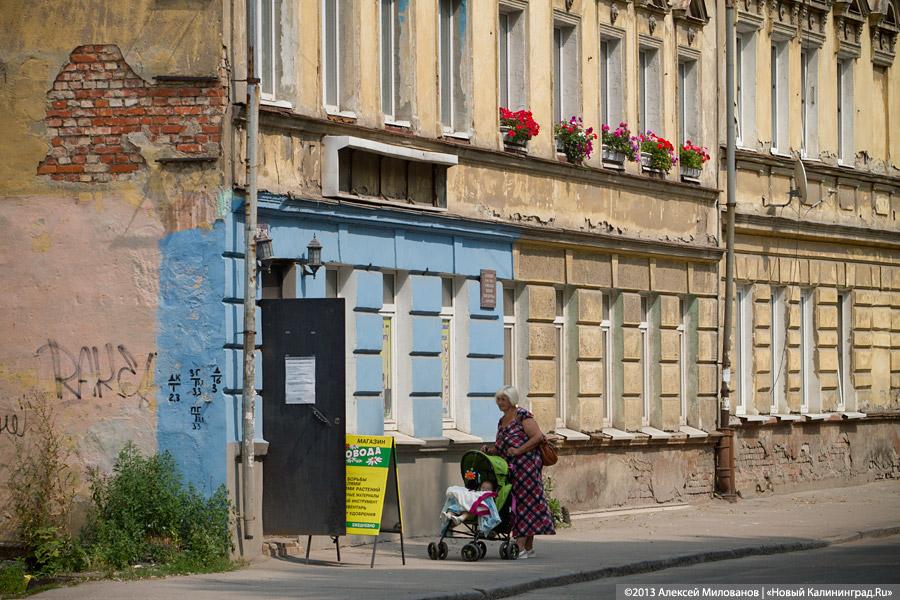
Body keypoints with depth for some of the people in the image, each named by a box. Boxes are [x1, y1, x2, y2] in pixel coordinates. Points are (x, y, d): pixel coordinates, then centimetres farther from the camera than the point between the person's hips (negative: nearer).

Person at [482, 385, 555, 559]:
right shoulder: (502, 421, 19)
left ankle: (520, 546, -14)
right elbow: (501, 447, 24)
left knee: (525, 501, -9)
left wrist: (518, 450, -19)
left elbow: (538, 436, -15)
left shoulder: (523, 416, -7)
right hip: (510, 467, 9)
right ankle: (529, 547, 11)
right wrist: (489, 450, 4)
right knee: (517, 504, 7)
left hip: (526, 465, -9)